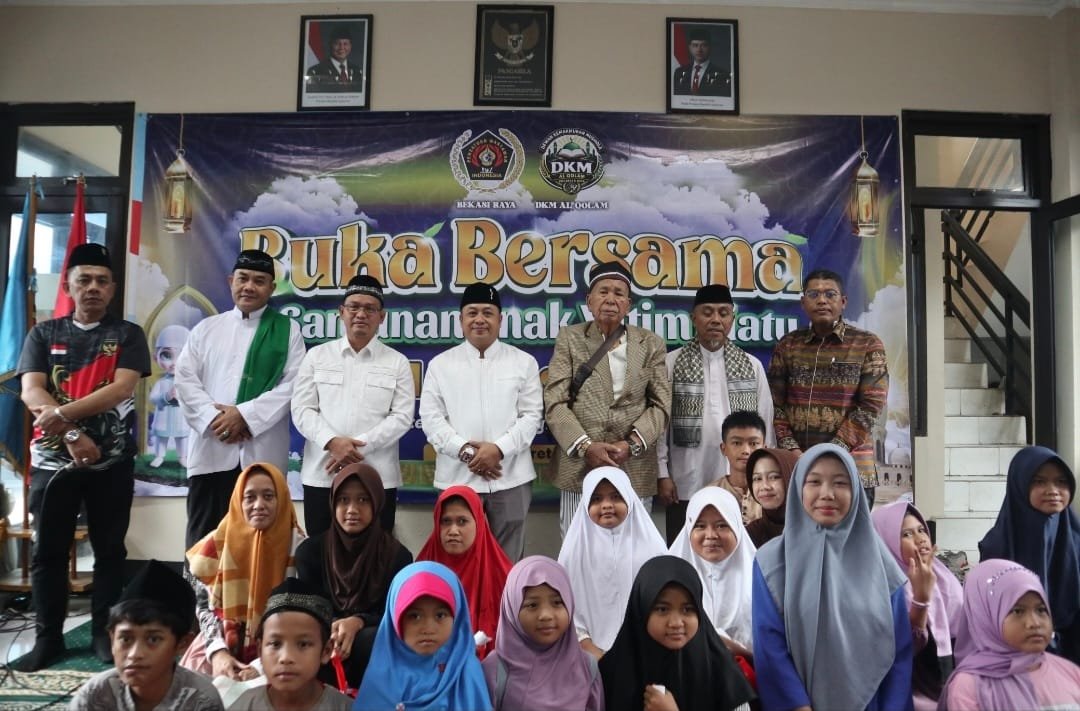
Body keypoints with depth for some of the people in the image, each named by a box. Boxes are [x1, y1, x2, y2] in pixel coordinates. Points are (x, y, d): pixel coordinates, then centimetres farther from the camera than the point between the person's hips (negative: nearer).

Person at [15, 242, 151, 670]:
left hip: (113, 461, -1)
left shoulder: (127, 335, 3)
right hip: (53, 458, 2)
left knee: (109, 549, 5)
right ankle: (47, 637, 19)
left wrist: (62, 414, -20)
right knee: (48, 551, 7)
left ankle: (104, 632, 16)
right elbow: (31, 392, -4)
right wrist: (72, 435, -16)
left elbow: (121, 388, -12)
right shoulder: (43, 334, 8)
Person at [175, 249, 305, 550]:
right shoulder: (206, 328, 14)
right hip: (211, 449, 2)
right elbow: (185, 379, 6)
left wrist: (246, 415, -13)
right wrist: (212, 417, -10)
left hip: (263, 453, -2)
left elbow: (292, 385, -4)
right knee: (202, 538, 6)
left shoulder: (287, 330, 7)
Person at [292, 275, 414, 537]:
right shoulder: (317, 355, 9)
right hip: (321, 476, 1)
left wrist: (360, 446, -13)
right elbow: (302, 410, 3)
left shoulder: (397, 362, 6)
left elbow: (402, 416, -2)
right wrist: (332, 442, -14)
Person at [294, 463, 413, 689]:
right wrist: (331, 628, -24)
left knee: (370, 640, -38)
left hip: (372, 645, -1)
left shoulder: (397, 555, -1)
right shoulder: (310, 550, 4)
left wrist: (358, 622, -25)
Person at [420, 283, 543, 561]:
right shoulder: (440, 364, 6)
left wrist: (499, 448, -13)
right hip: (458, 477, 0)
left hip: (510, 477, 0)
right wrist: (465, 451, -12)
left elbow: (532, 415, 1)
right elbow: (431, 417, 1)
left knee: (508, 560, 9)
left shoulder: (524, 362, 5)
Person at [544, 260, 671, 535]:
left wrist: (631, 444, -10)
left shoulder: (650, 344, 10)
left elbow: (660, 404, 5)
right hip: (579, 467, -1)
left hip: (635, 470, 1)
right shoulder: (569, 339, 6)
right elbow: (555, 402, -2)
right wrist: (586, 446, -14)